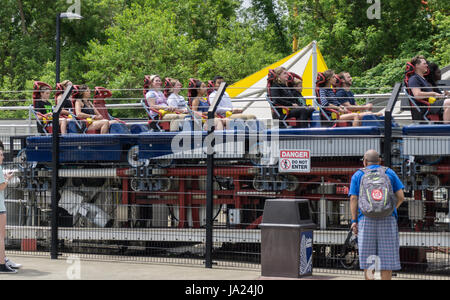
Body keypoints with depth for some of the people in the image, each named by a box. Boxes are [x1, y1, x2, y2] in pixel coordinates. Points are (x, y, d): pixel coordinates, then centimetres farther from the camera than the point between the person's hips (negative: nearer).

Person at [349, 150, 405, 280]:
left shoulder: (358, 175, 11)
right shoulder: (389, 173, 13)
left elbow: (353, 198, 1)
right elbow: (401, 197, 6)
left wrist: (354, 221, -1)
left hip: (366, 219, 0)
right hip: (387, 219, 0)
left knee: (367, 256, 4)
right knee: (387, 256, 1)